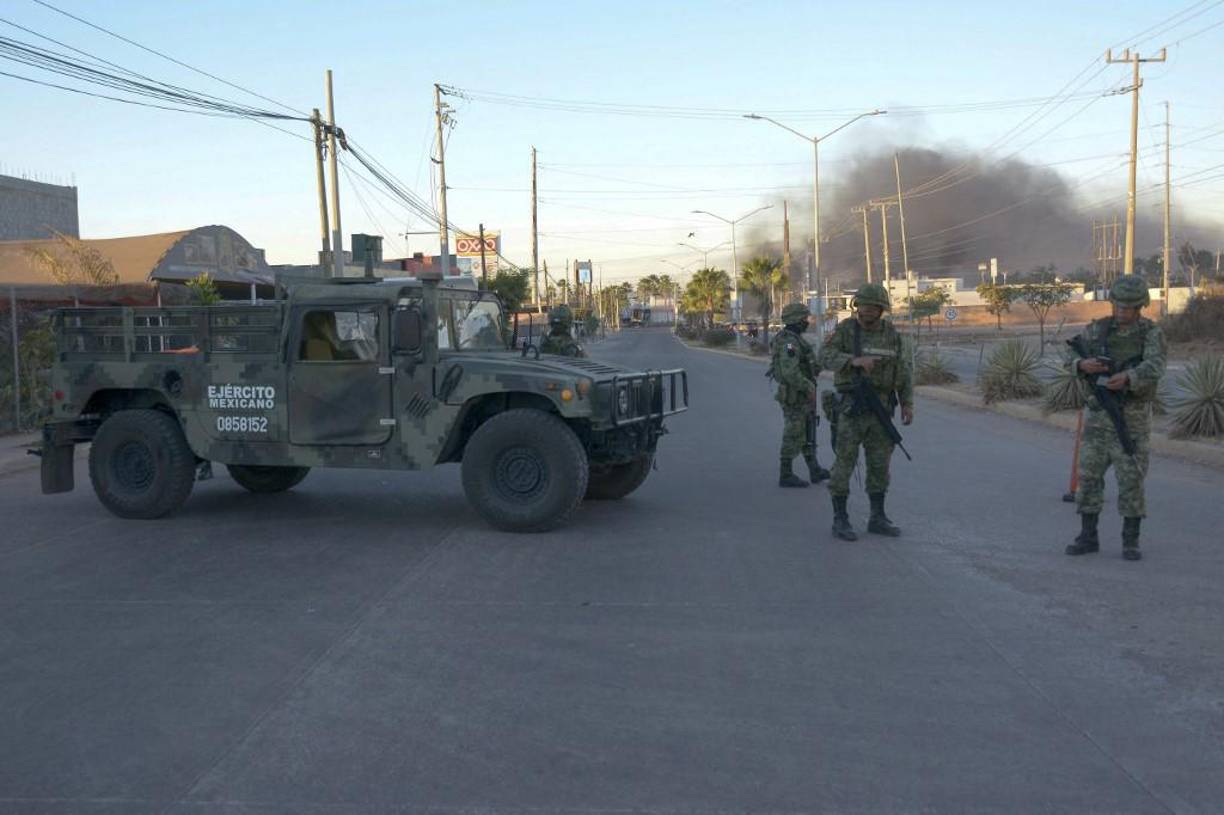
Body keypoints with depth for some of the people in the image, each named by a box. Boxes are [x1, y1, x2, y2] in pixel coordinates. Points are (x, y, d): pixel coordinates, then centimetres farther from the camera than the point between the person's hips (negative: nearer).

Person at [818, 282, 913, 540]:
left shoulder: (891, 332, 4)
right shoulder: (845, 329, -7)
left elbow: (903, 370, 7)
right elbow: (826, 357, -21)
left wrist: (908, 404, -1)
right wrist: (855, 360, -37)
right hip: (852, 407, -4)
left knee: (879, 464, 8)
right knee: (845, 463, -4)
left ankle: (877, 519, 18)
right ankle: (840, 521, 4)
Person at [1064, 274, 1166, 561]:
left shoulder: (1153, 334, -9)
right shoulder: (1098, 329, 2)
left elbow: (1154, 369, -27)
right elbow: (1071, 359, -3)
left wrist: (1126, 378, -47)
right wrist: (1084, 364, -27)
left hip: (1132, 417, -3)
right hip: (1099, 414, 4)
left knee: (1131, 480, -2)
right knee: (1089, 475, 3)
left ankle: (1131, 541, 9)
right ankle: (1088, 537, 12)